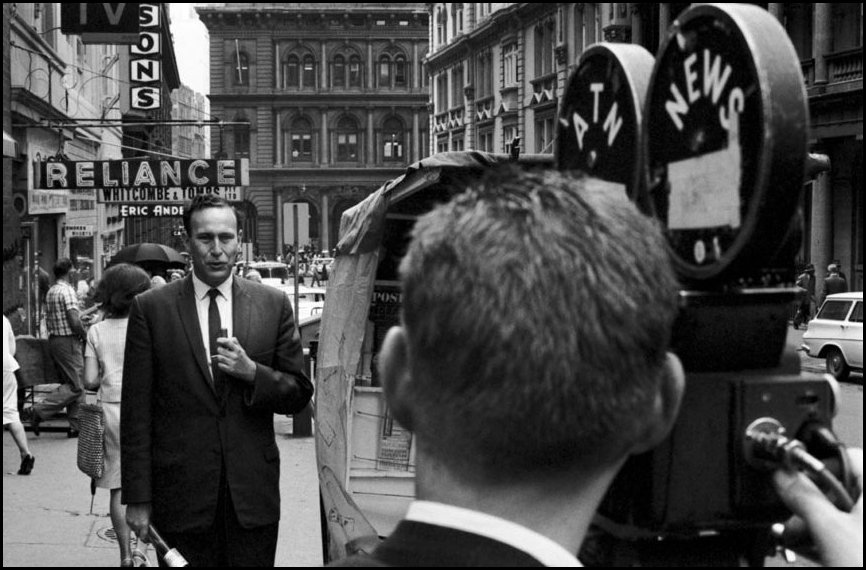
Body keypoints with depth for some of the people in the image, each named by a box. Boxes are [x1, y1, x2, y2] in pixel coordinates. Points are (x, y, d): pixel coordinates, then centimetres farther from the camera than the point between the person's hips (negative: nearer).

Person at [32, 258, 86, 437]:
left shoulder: (51, 291, 13)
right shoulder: (67, 290, -15)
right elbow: (75, 321, -22)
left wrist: (81, 316, 22)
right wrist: (85, 335, -6)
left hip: (54, 340, 10)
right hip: (68, 341, -10)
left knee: (73, 384, 13)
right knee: (75, 386, -5)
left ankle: (76, 426, 12)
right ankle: (40, 412, -10)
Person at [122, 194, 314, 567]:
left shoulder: (273, 305, 4)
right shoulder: (151, 308, -1)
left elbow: (300, 394, 8)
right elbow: (136, 411, -1)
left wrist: (252, 372, -11)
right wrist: (137, 498, -5)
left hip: (253, 491, 1)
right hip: (181, 491, -1)